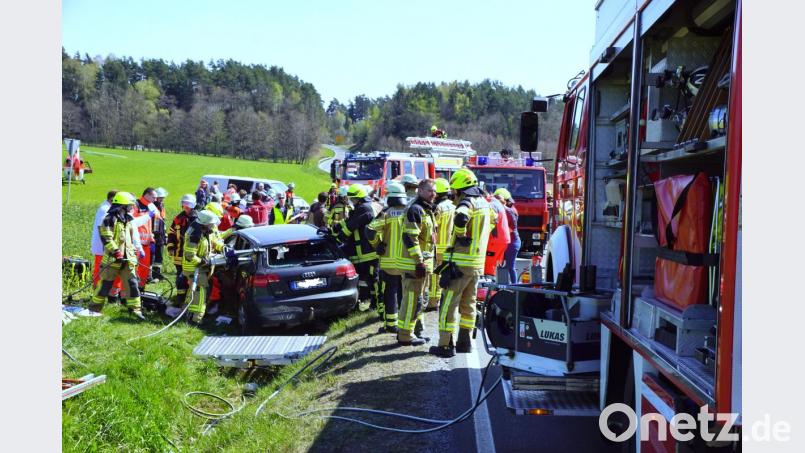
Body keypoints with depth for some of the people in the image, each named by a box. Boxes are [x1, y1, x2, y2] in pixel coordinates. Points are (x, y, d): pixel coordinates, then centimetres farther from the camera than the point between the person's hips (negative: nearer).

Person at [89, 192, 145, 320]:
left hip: (127, 259, 6)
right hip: (112, 259, -6)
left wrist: (133, 252, 21)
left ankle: (135, 308, 4)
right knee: (105, 284, 3)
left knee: (132, 283, 1)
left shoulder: (128, 220, 14)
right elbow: (106, 239, -17)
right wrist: (116, 252, -22)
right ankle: (94, 308, 16)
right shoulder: (110, 220, -10)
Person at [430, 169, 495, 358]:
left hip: (460, 262, -9)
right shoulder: (484, 202, 12)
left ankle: (446, 345, -2)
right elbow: (492, 220, 33)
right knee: (468, 303, 17)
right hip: (477, 263, 9)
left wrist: (461, 235, -20)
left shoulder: (467, 202, -14)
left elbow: (461, 217, -38)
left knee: (448, 304, -3)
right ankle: (465, 341, 22)